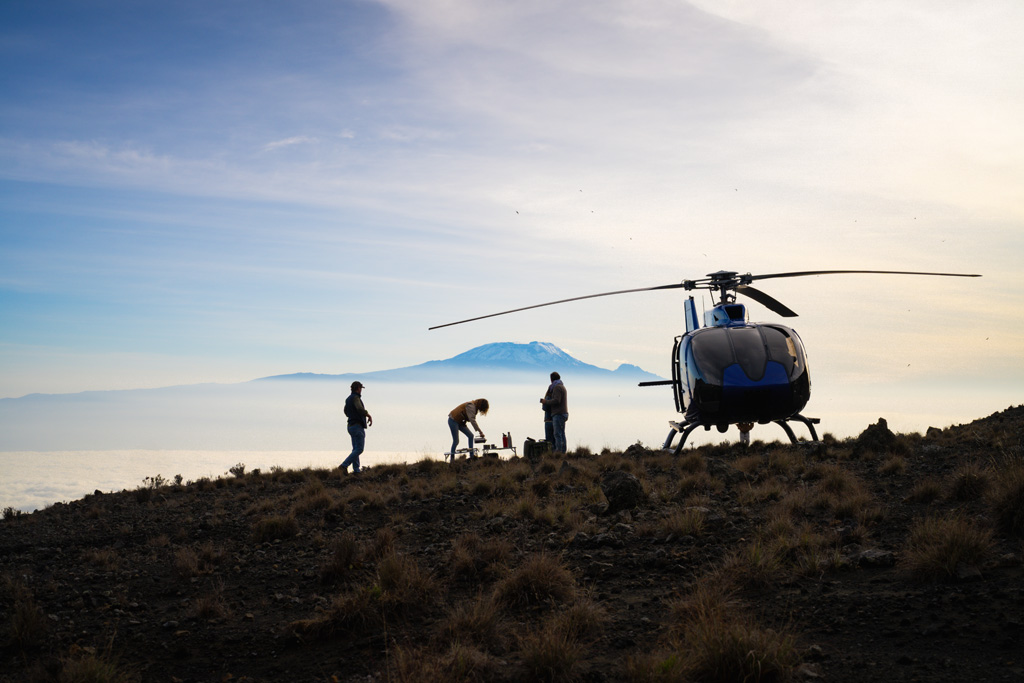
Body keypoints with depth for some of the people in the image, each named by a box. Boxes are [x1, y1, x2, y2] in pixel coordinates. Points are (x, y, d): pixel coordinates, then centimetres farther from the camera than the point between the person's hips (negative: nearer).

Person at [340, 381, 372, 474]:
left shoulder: (348, 399, 13)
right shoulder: (355, 398, -15)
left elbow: (346, 412, 29)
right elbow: (360, 408, -34)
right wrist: (369, 416, -22)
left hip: (351, 426, 9)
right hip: (358, 426, -9)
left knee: (356, 449, 11)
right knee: (359, 449, -8)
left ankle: (356, 469, 9)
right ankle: (344, 466, -16)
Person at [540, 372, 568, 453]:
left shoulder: (557, 387, -10)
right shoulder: (562, 387, 21)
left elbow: (556, 400, -20)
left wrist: (546, 402, -9)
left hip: (558, 414, -10)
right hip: (563, 413, 10)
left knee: (557, 434, -12)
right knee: (562, 434, 6)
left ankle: (558, 451, -17)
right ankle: (563, 452, 4)